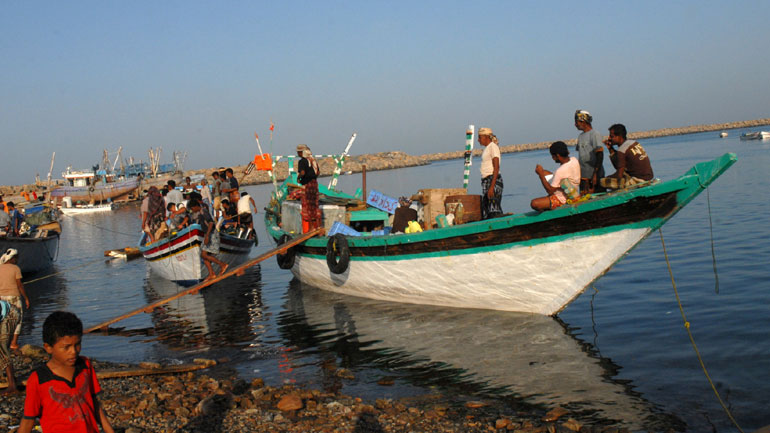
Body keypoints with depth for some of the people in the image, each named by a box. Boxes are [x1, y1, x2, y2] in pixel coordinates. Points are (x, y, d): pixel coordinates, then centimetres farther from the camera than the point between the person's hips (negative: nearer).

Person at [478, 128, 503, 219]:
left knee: (494, 211, -14)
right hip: (485, 180, 9)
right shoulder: (486, 148, 20)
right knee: (485, 213, 4)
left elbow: (496, 168, -15)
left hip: (493, 180, -9)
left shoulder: (493, 147, -7)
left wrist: (492, 187, -22)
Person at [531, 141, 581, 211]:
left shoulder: (560, 171, -34)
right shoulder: (574, 160, -8)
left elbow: (550, 190, -25)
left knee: (534, 203, -25)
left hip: (562, 200, -10)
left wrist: (541, 174, -20)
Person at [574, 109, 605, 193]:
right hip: (583, 176, 7)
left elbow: (600, 155, -14)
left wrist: (595, 174, -20)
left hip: (594, 176, -7)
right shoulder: (580, 136, 16)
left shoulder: (595, 134, -8)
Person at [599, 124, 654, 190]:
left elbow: (619, 175, -14)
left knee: (603, 181, -13)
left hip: (637, 181, -9)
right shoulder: (634, 143, 11)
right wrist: (611, 149, 12)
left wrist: (606, 178, 3)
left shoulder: (622, 150, -15)